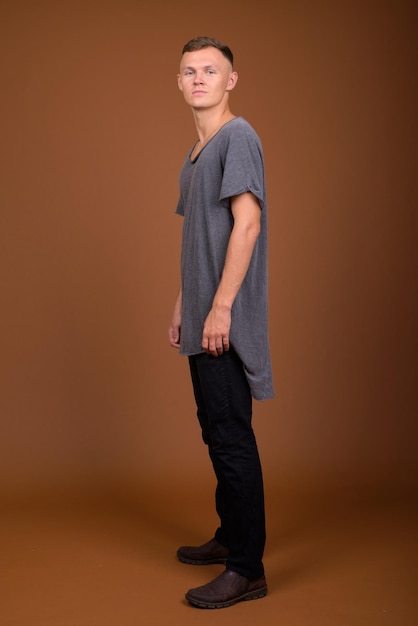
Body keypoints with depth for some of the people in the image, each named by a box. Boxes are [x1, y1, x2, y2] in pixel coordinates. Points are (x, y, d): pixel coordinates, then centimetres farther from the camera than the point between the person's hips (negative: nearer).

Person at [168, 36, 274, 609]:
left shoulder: (238, 136, -8)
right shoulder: (196, 154, 19)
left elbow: (246, 224, -17)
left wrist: (220, 307, -21)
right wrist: (181, 305, 20)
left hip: (226, 323, -9)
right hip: (202, 322, 9)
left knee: (232, 439, -7)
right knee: (216, 433, 16)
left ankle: (247, 570, 1)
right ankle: (231, 537, 30)